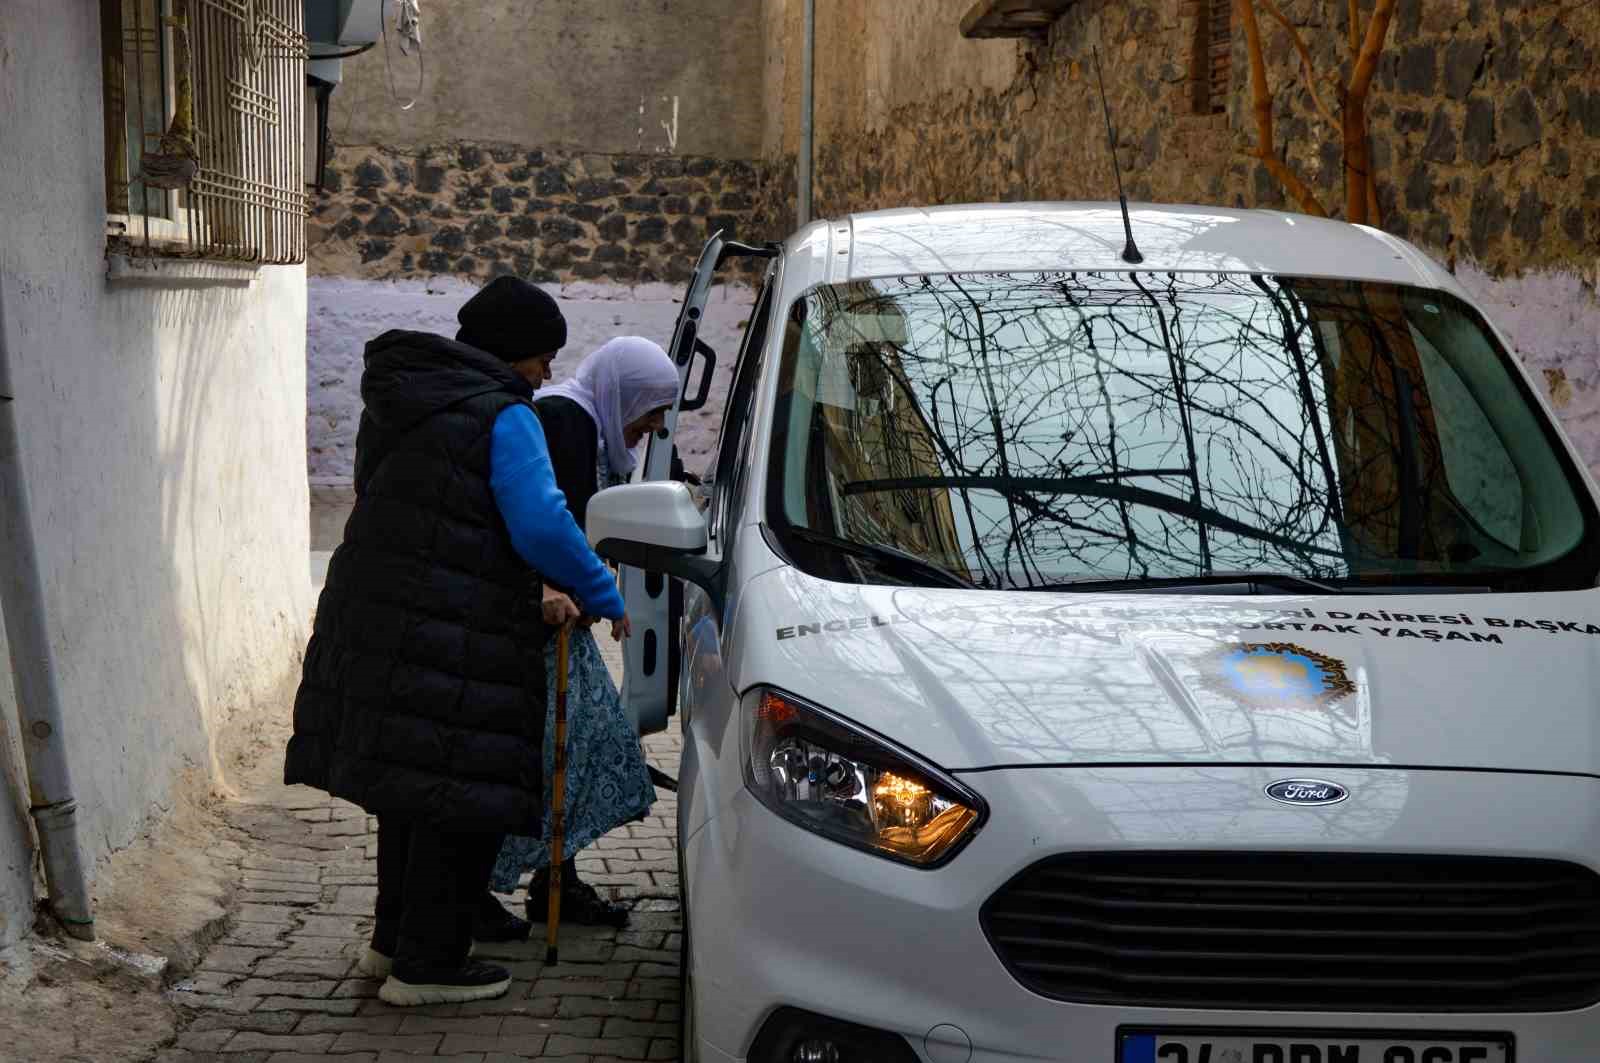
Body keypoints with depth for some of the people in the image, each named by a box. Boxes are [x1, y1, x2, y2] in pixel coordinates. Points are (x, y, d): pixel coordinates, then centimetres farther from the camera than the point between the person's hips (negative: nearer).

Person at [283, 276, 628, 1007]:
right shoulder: (502, 416, -11)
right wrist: (602, 596, -5)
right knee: (462, 794, 1)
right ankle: (427, 965, 7)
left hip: (375, 617, 9)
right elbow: (541, 525, -21)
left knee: (412, 785, 21)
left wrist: (527, 599, 21)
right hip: (448, 639, -9)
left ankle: (394, 939, 32)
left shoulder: (399, 403, 18)